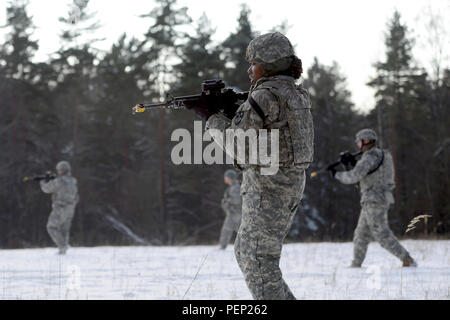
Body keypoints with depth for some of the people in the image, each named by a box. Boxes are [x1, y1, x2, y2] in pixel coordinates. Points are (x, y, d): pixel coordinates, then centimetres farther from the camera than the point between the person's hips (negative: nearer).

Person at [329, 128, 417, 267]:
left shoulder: (370, 156, -14)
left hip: (375, 201, -10)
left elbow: (354, 176, -22)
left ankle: (408, 261, -10)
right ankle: (355, 266, 13)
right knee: (361, 235, 11)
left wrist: (337, 175, -6)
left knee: (382, 235, -9)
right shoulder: (381, 155, 17)